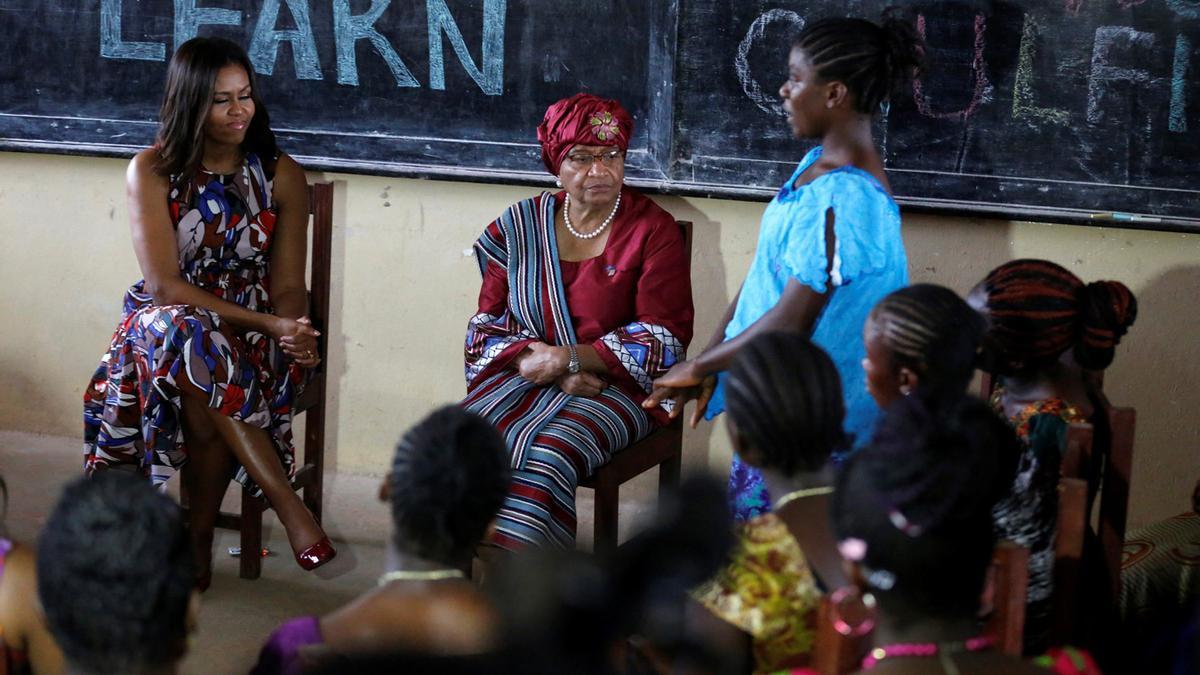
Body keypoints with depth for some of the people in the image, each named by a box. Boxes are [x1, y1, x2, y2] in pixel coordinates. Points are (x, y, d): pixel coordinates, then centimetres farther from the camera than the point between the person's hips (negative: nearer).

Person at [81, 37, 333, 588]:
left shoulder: (282, 176, 3)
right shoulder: (152, 171, -3)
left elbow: (288, 287, 0)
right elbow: (163, 283, -12)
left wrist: (293, 334, -26)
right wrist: (265, 323, -23)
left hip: (255, 334, 1)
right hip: (168, 321, 0)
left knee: (205, 399, -35)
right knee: (184, 335, -38)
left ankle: (199, 542, -19)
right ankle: (287, 505, -38)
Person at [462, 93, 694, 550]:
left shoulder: (653, 230, 0)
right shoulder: (521, 226, 10)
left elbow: (663, 339, -5)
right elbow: (489, 324, 10)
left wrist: (568, 358, -13)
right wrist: (546, 367, -10)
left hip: (614, 385, -3)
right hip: (525, 375, 3)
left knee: (546, 458, -33)